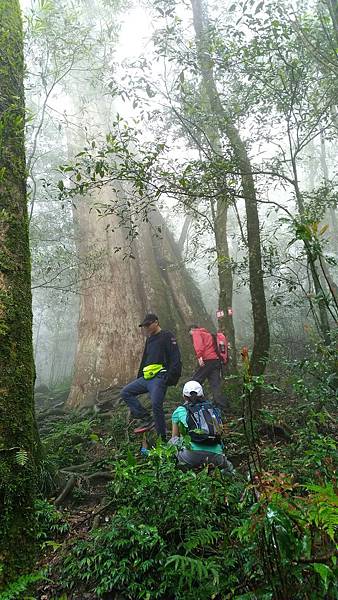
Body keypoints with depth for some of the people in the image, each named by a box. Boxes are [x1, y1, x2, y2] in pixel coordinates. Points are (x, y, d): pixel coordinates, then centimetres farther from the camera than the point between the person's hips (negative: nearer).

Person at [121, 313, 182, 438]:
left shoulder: (167, 336, -4)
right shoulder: (149, 339, 22)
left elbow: (175, 360, -12)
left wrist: (170, 378, -20)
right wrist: (139, 377, 23)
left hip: (159, 378, -9)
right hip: (146, 378, 9)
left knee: (156, 405, -16)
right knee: (126, 392, 3)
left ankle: (162, 437, -1)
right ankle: (147, 420, 0)